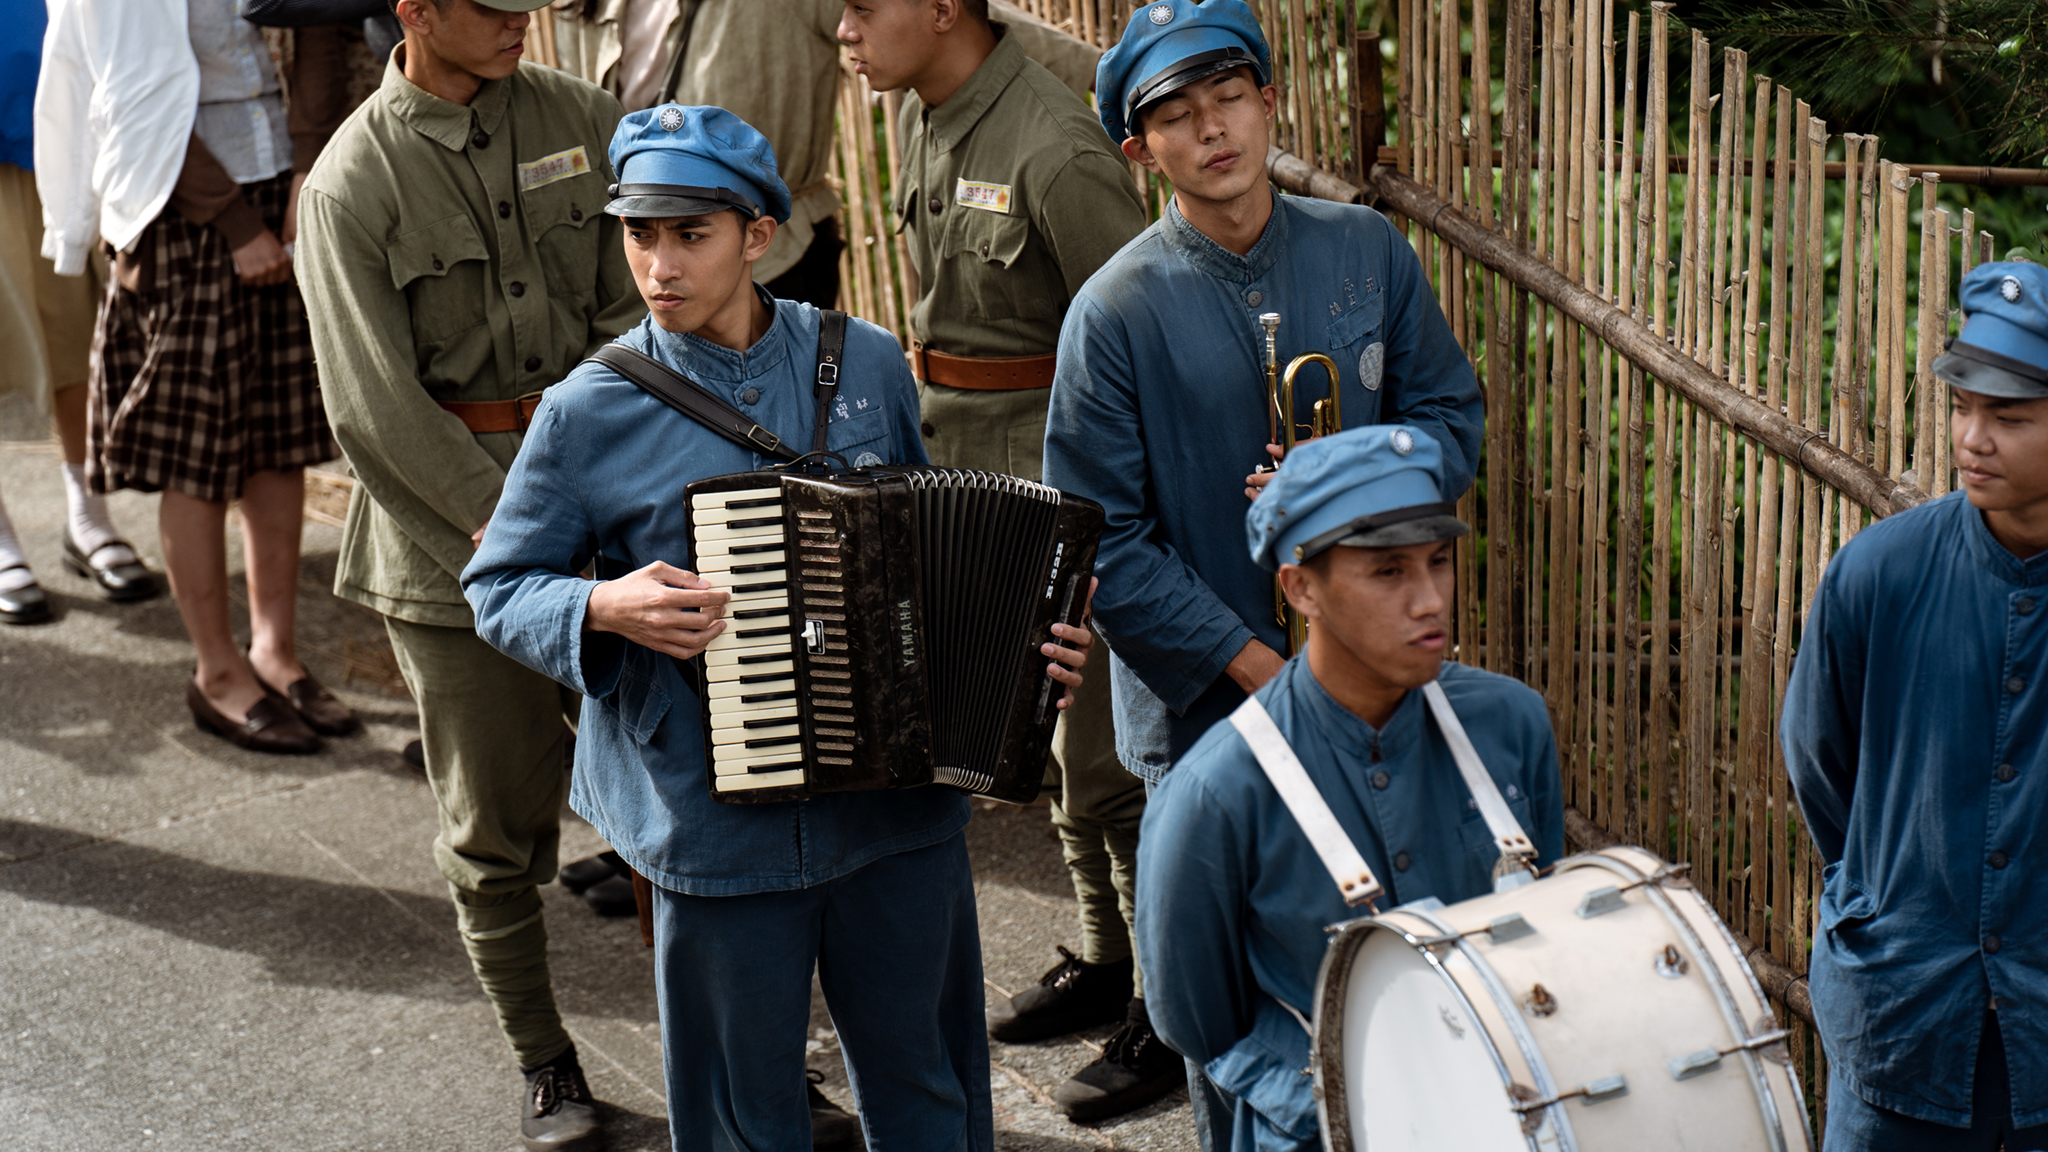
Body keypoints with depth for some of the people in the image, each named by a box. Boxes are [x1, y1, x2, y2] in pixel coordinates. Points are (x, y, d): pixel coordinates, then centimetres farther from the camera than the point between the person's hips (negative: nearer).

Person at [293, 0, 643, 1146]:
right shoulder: (353, 183, -7)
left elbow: (637, 307, 3)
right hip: (447, 522, -2)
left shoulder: (581, 117, 4)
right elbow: (378, 407, -12)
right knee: (496, 823, 6)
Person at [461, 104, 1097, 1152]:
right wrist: (604, 606, -18)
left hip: (900, 799, 3)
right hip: (717, 821, -2)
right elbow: (498, 588, 1)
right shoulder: (589, 413, -8)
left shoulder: (867, 367, 1)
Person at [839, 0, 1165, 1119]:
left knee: (1101, 752, -2)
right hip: (962, 471, 9)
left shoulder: (1054, 151, -23)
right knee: (1040, 735, 19)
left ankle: (1173, 1008, 13)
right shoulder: (924, 114, 6)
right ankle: (1106, 958, 34)